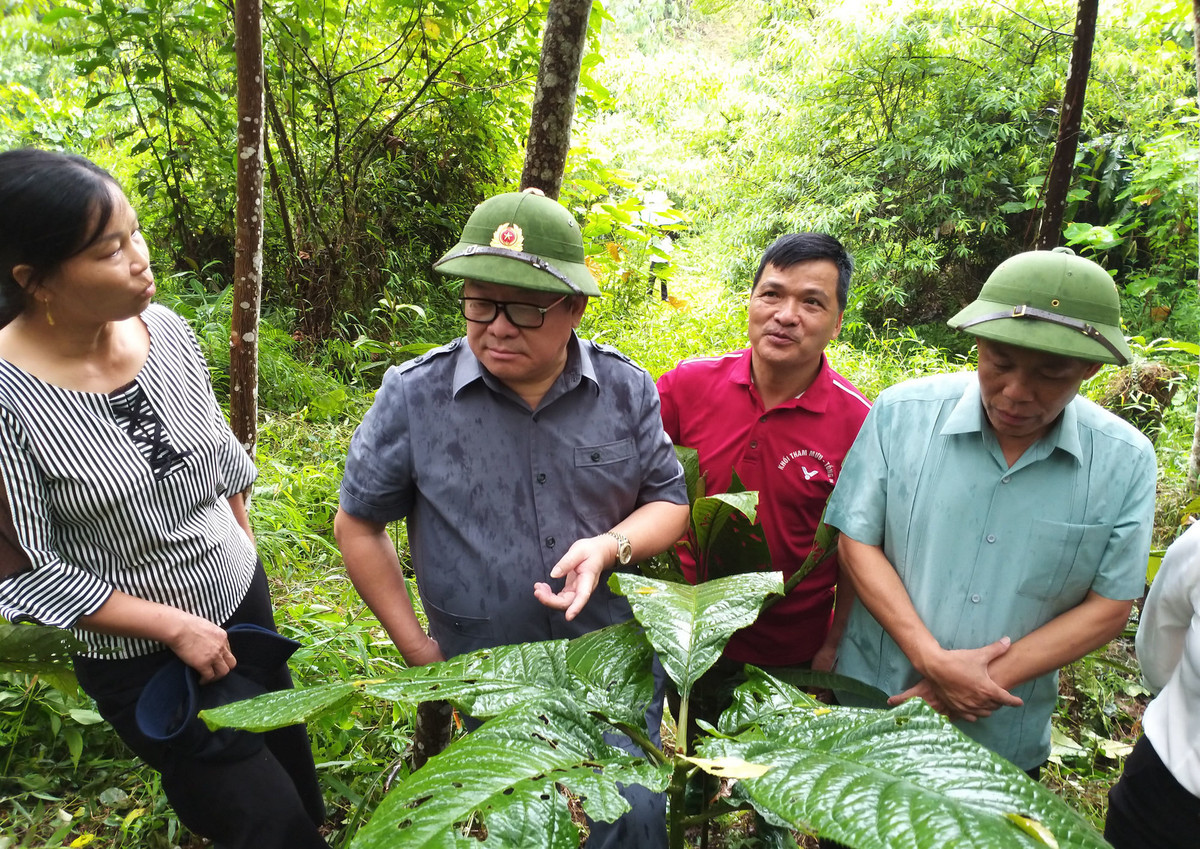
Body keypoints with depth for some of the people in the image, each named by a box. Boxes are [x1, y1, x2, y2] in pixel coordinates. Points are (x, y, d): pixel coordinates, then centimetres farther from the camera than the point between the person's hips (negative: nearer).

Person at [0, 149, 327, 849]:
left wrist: (247, 552, 11)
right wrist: (176, 627, -18)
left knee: (287, 746, 27)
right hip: (141, 657, -5)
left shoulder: (162, 327, -11)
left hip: (244, 599, 5)